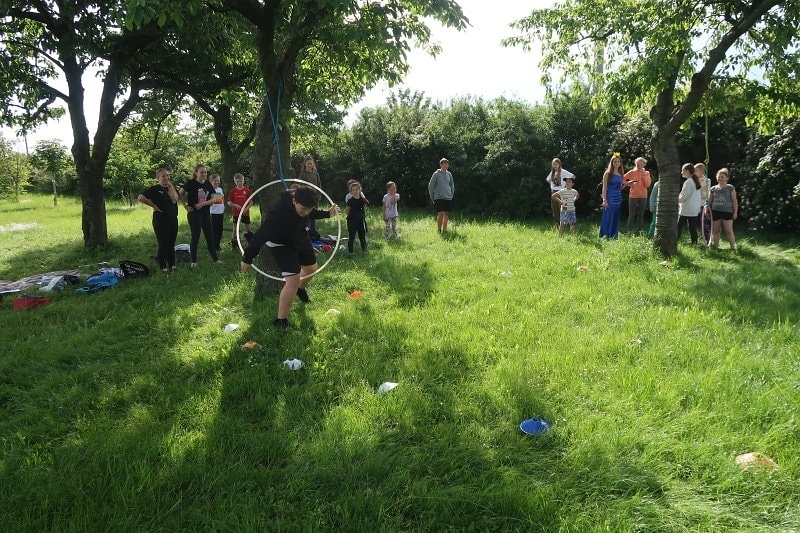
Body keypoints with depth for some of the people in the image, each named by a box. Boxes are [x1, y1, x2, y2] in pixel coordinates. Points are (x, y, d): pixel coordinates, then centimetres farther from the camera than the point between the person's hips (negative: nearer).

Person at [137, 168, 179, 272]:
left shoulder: (172, 188, 10)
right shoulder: (155, 189, -10)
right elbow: (141, 198, -21)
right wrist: (154, 206, -15)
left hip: (173, 220, 7)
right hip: (161, 220, -6)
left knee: (171, 245, 13)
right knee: (163, 246, 0)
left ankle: (172, 267, 22)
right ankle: (163, 268, 10)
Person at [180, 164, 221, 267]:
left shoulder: (208, 184, 4)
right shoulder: (191, 183, -8)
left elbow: (213, 199, 1)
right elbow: (180, 194, -5)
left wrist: (202, 204, -13)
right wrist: (186, 206, -6)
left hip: (206, 213, 5)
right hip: (194, 214, -5)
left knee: (210, 236, 9)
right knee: (195, 237, 1)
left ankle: (215, 258, 18)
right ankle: (194, 261, 11)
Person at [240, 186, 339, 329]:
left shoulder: (304, 203, -22)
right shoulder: (279, 212, -42)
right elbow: (261, 235, -35)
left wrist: (328, 214, -2)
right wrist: (247, 258, -29)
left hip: (299, 237, 7)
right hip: (281, 243, -7)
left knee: (311, 268, 23)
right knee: (293, 279, -18)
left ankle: (300, 289, 59)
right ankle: (281, 321, -3)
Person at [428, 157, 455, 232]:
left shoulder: (449, 174, 10)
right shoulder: (436, 174, -2)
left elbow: (452, 185, 21)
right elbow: (430, 186, 0)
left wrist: (451, 195, 14)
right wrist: (432, 197, 0)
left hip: (448, 198, 4)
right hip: (439, 197, -4)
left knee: (446, 214, 5)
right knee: (440, 214, -13)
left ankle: (444, 230, 14)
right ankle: (439, 230, -4)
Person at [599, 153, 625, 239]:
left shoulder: (621, 174, 14)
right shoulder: (608, 173, -3)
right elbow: (604, 187, -9)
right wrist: (604, 200, -17)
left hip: (618, 199, 6)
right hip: (610, 199, -6)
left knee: (616, 219, 8)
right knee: (608, 219, -7)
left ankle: (614, 237, 14)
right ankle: (605, 237, -3)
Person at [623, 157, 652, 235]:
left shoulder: (646, 173, 7)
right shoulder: (632, 172, 1)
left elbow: (648, 185, -4)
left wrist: (644, 175, -9)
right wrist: (628, 183, -13)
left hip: (643, 197, 2)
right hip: (633, 196, -2)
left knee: (640, 216, 4)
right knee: (632, 215, -3)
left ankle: (638, 232, 9)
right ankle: (629, 232, -1)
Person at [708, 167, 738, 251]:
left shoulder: (730, 188, 2)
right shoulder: (713, 189, 9)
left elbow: (734, 201, 2)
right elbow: (709, 201, 13)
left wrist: (735, 212, -3)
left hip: (727, 212, -3)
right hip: (716, 212, 3)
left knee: (729, 231, -6)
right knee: (716, 231, 8)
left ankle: (733, 247, 1)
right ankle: (715, 246, 16)